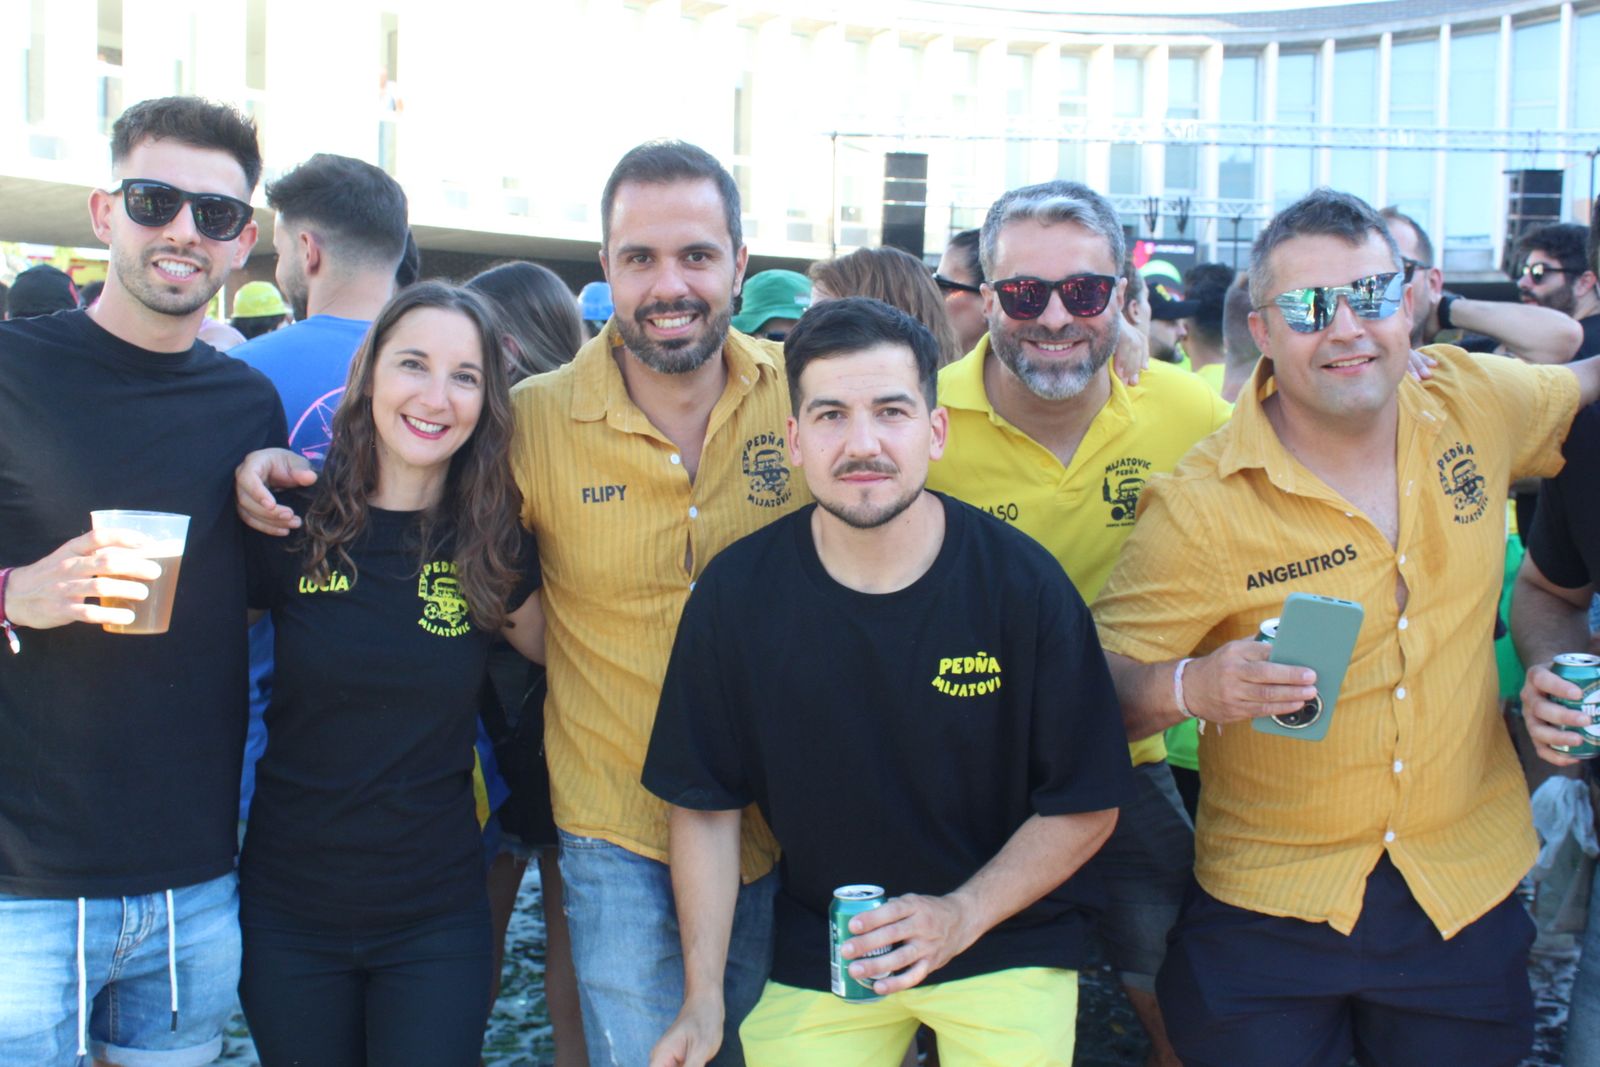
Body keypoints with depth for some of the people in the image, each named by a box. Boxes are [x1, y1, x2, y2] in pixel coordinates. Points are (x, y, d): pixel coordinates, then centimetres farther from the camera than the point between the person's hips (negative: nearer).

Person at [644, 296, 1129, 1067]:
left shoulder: (1024, 584, -15)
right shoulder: (737, 594, -11)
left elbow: (1085, 806, -9)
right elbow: (707, 805, -4)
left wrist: (963, 915, -20)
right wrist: (703, 997, -9)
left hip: (1005, 940, -1)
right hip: (816, 955, 1)